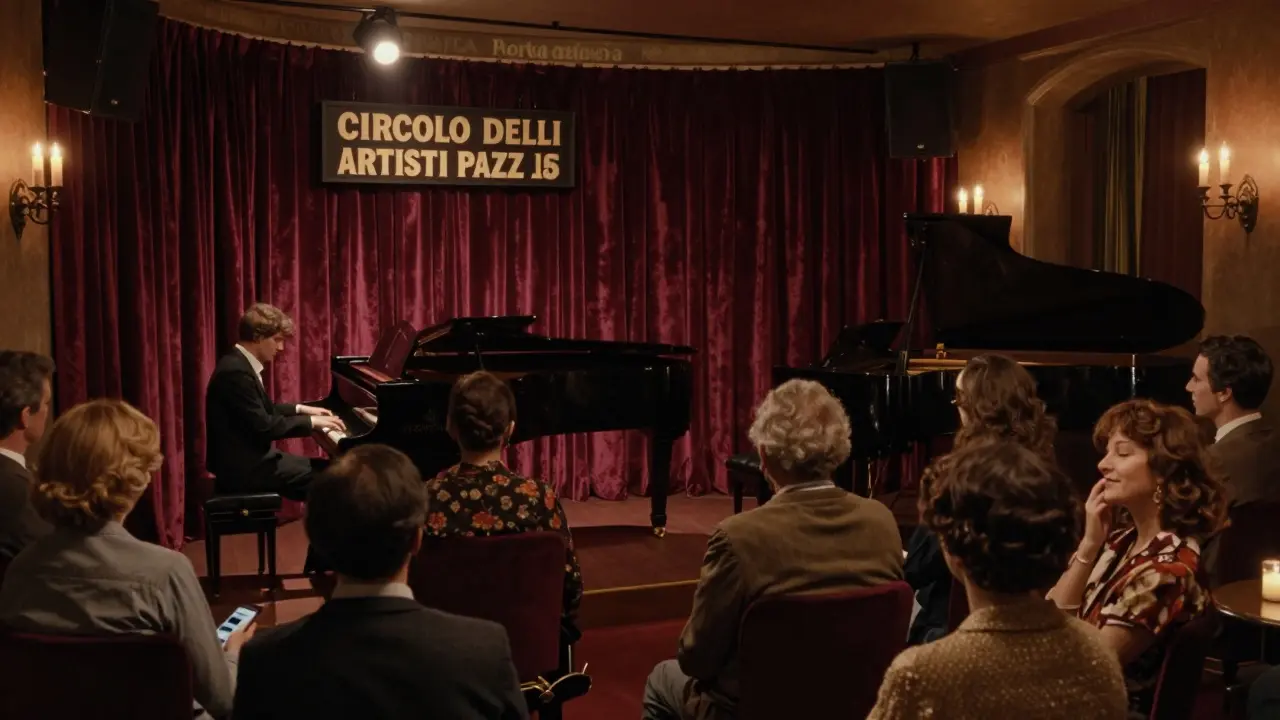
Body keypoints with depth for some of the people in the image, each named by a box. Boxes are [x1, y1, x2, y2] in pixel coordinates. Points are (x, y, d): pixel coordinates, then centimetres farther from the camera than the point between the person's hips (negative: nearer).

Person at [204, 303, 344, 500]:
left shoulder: (241, 363, 10)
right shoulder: (236, 371, -22)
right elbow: (264, 427, -25)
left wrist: (300, 409, 18)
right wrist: (311, 422, -16)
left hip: (249, 457, 10)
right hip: (244, 466, -10)